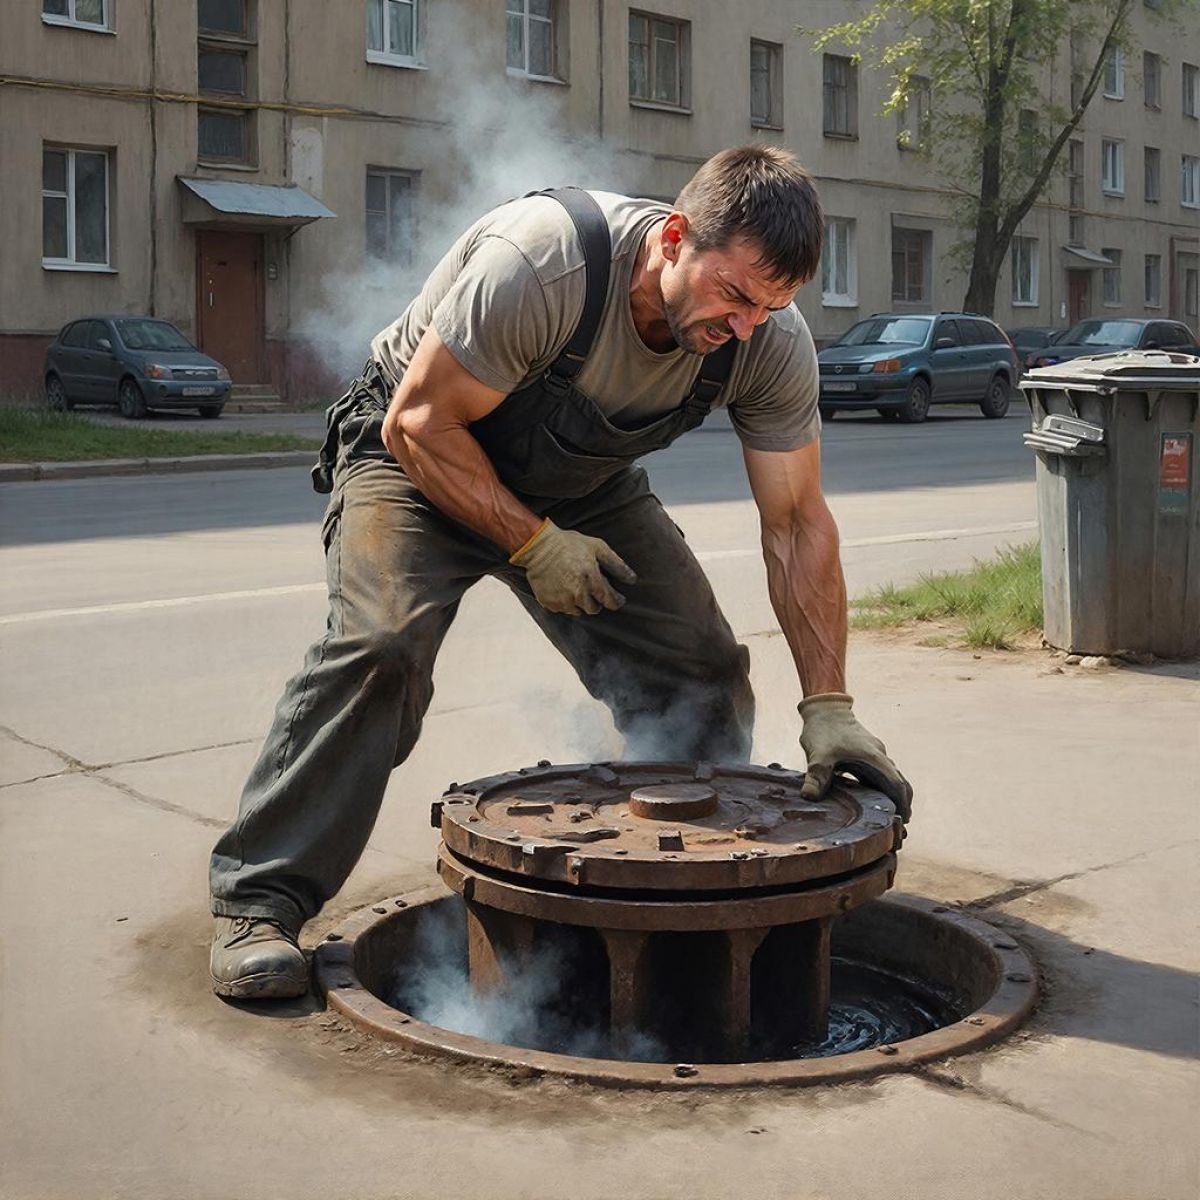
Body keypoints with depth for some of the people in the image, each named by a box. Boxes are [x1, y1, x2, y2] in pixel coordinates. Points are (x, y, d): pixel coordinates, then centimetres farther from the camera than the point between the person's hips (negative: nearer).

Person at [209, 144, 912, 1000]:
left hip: (587, 484, 5)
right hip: (422, 456, -4)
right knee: (382, 646, -27)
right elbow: (421, 425, -26)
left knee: (700, 669, -7)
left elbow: (798, 524, -14)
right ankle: (259, 902, -16)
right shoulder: (540, 263, -37)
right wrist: (532, 545, -25)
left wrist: (829, 708, -19)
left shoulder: (772, 342, -21)